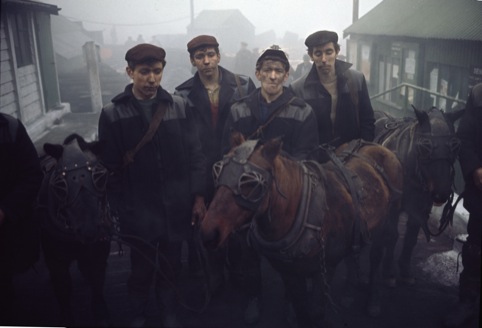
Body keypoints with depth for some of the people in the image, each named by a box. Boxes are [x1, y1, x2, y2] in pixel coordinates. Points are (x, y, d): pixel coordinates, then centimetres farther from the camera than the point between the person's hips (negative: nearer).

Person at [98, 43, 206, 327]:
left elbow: (195, 156, 2)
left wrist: (198, 196, -1)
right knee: (141, 271, 14)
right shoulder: (112, 114, -4)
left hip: (176, 209, 1)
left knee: (171, 268, 18)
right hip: (139, 212, -1)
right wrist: (120, 210, -8)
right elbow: (109, 168, -4)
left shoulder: (179, 107, -1)